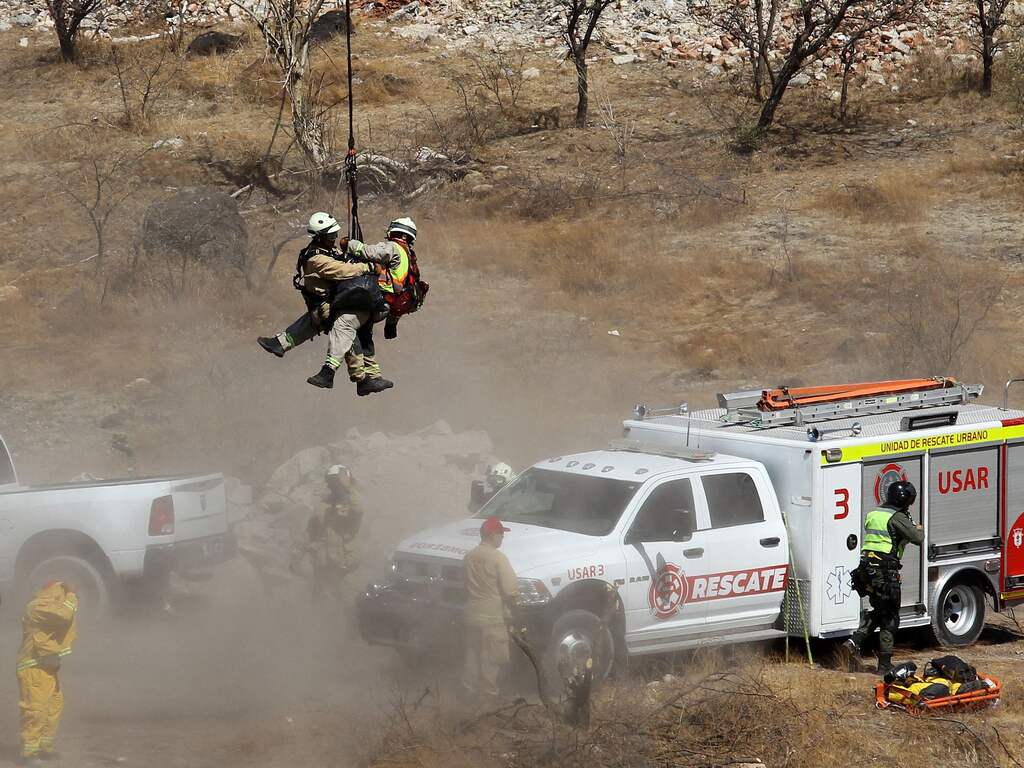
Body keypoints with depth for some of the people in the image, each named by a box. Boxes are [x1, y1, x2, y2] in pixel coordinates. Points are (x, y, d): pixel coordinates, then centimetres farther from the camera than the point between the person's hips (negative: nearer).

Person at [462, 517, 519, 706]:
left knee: (473, 658, 15)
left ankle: (470, 694, 20)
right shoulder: (497, 558, -15)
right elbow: (511, 589, -17)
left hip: (472, 616, 7)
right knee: (491, 662, 0)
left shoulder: (469, 557, 6)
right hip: (493, 618, -7)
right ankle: (489, 697, 2)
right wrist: (513, 606, 0)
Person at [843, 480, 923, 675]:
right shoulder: (897, 518, -9)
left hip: (867, 569, 8)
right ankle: (885, 664, 3)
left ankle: (855, 642, 3)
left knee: (878, 611, 23)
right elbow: (917, 538, -14)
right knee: (890, 618, 1)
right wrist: (919, 529, 9)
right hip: (886, 571, -8)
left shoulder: (872, 515, 16)